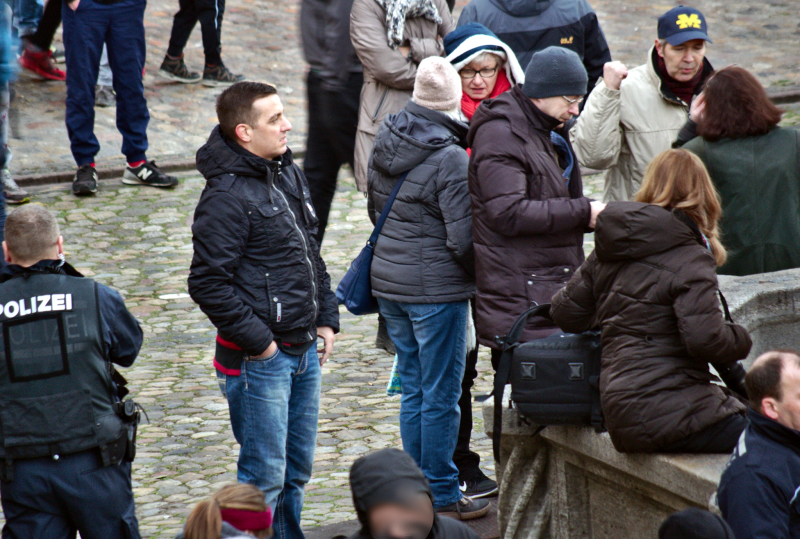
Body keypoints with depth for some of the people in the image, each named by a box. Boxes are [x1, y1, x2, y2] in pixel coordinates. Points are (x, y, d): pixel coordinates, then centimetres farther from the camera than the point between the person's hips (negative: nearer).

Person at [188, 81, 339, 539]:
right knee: (265, 475, -4)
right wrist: (257, 340, -17)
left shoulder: (289, 173, 10)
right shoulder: (226, 197, -18)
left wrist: (326, 318, 14)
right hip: (259, 358, -8)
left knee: (298, 468, 17)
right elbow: (209, 284, -20)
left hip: (304, 348, 8)